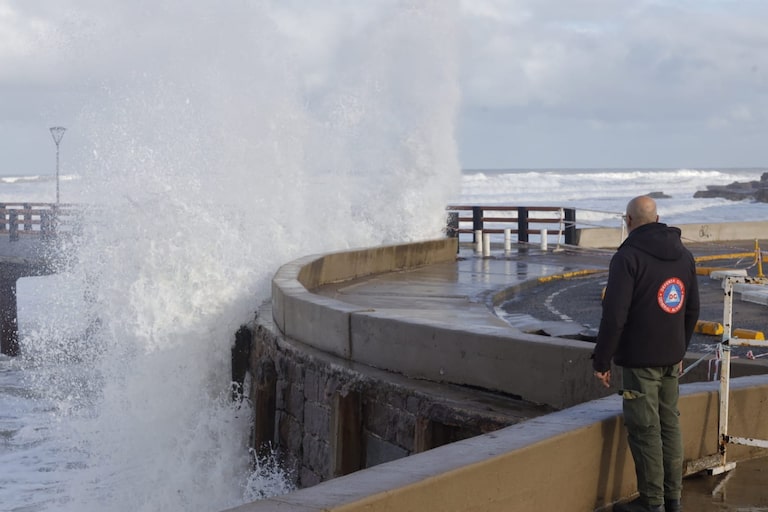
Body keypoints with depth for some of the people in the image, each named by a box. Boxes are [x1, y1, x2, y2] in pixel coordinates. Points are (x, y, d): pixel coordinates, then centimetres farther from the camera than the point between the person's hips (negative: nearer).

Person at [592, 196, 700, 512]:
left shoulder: (628, 257, -15)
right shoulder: (684, 255, 9)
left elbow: (614, 315, -18)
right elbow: (692, 310, 16)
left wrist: (601, 360, -10)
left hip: (640, 358, -7)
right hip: (671, 357, 7)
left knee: (644, 429, -1)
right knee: (670, 424, 14)